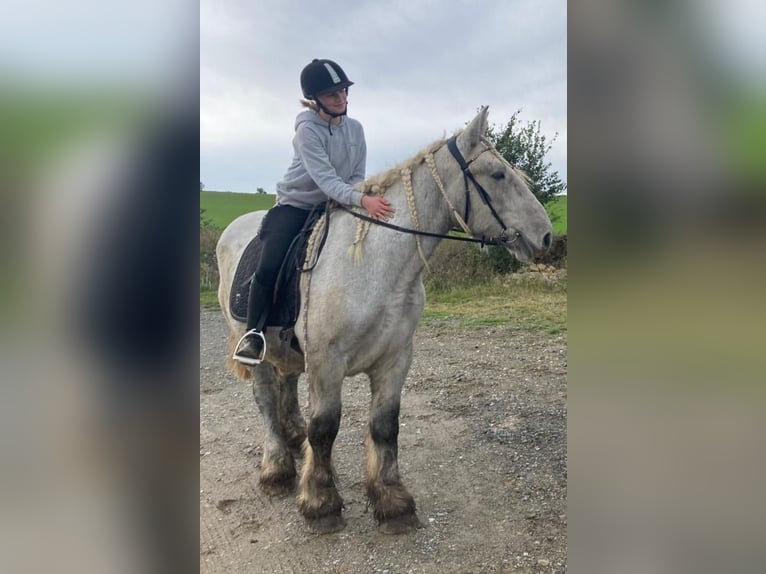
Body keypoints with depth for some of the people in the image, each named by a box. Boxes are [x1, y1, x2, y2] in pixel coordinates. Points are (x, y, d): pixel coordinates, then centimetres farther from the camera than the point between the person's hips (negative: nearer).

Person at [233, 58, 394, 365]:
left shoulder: (355, 128, 0)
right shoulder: (307, 130, -18)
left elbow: (357, 177, 1)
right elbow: (326, 180, -29)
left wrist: (363, 200, -21)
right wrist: (362, 200, -43)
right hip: (294, 207, -5)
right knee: (269, 267, -24)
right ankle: (254, 332, -4)